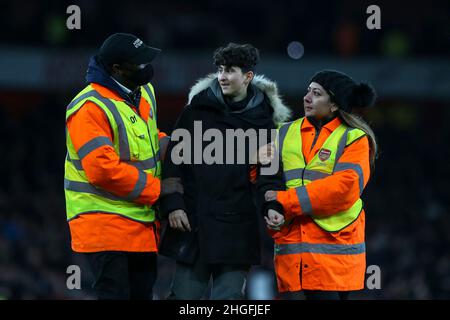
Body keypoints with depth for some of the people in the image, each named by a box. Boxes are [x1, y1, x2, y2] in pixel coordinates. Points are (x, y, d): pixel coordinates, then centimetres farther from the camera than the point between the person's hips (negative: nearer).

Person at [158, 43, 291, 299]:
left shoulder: (262, 117, 5)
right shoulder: (199, 108, 4)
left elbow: (268, 171, 5)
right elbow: (174, 158, 4)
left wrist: (271, 206, -13)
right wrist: (172, 203, -5)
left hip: (237, 227, 0)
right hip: (193, 219, 0)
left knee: (229, 296, 2)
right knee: (185, 293, 2)